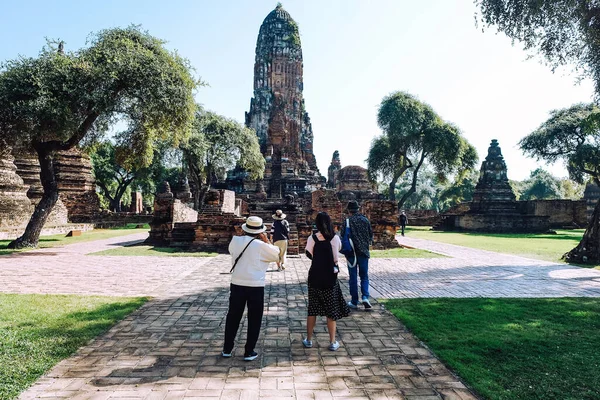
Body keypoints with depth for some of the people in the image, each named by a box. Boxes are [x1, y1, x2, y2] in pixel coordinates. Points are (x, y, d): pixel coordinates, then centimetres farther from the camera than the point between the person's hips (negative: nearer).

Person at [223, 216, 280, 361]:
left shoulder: (235, 240, -2)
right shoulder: (261, 246, -12)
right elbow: (276, 255, 0)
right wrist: (266, 240, 1)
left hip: (237, 285, 4)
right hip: (256, 287, -3)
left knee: (233, 316, 17)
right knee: (254, 320, 11)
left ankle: (227, 349, 27)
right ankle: (249, 352, 17)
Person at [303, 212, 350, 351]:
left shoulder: (312, 238, -8)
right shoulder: (335, 237, -7)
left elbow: (309, 255, -1)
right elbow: (339, 249, 5)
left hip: (315, 276, 1)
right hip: (330, 276, 0)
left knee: (312, 308, 13)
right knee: (331, 309, 10)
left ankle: (308, 340, 22)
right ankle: (332, 342, 14)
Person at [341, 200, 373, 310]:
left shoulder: (348, 221, -10)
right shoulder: (365, 220, 1)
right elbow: (371, 235, 7)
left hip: (351, 252, -2)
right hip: (364, 252, 2)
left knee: (353, 277, 7)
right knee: (364, 276, 13)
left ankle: (354, 302, 12)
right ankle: (365, 297, -6)